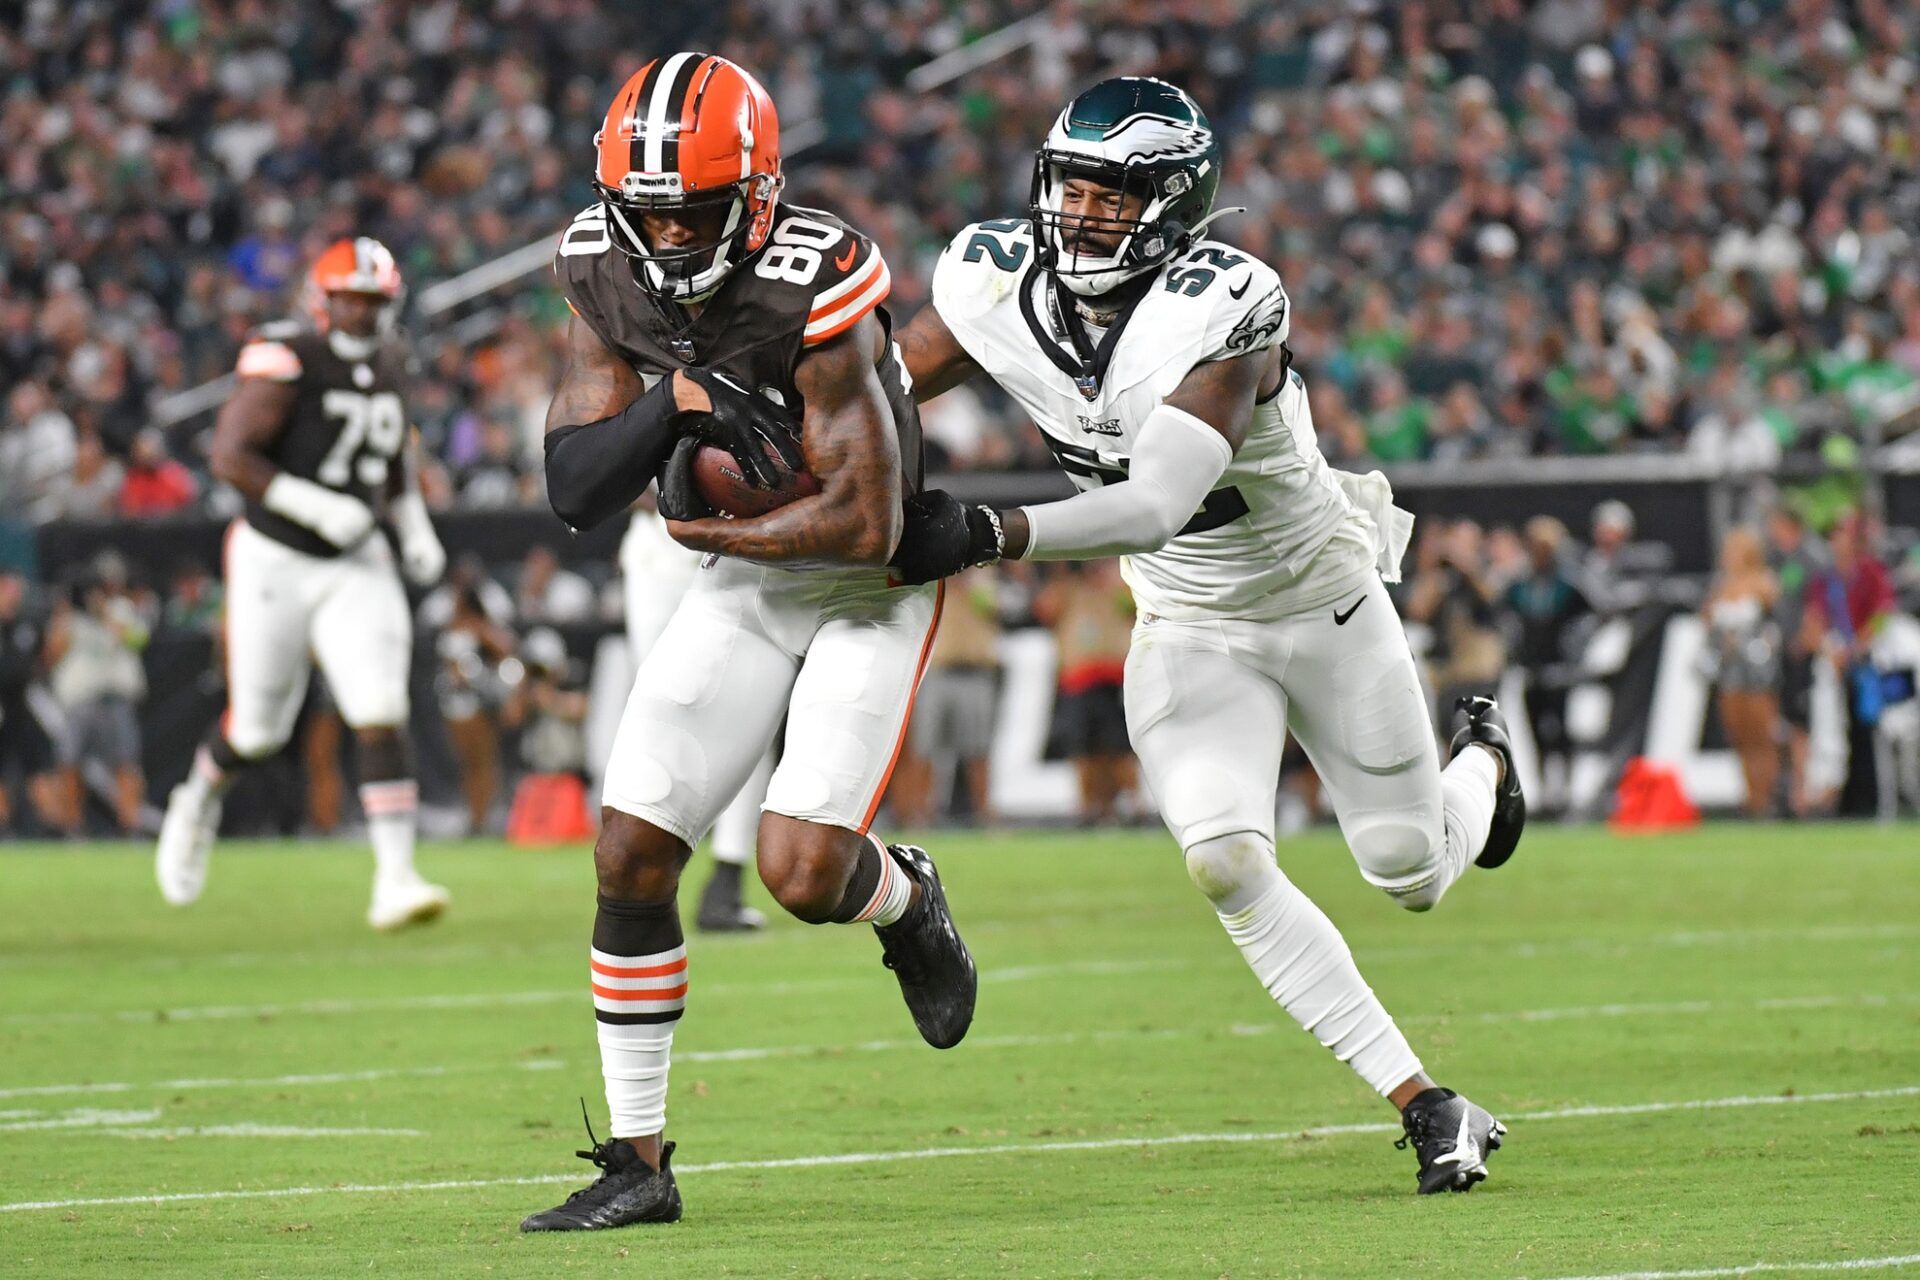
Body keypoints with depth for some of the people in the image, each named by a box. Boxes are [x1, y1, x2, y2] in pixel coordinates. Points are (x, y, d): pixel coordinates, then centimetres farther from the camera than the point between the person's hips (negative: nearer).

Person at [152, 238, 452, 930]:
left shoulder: (387, 363, 6)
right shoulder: (286, 361, -16)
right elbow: (231, 456, -22)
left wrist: (415, 525, 10)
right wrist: (317, 508, -27)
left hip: (356, 565, 4)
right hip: (276, 561, -4)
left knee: (382, 717, -12)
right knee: (258, 729, 8)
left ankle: (395, 879, -16)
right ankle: (200, 797, 42)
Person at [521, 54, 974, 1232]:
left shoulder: (816, 287, -29)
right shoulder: (607, 274, -10)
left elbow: (866, 524, -28)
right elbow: (577, 489, -11)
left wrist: (709, 528, -15)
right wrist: (673, 404, -28)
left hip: (868, 589, -6)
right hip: (744, 589, 6)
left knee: (803, 871, -18)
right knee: (630, 855, -4)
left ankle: (907, 900, 21)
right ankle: (639, 1165, 6)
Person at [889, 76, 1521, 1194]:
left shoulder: (1223, 312, -34)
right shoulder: (1002, 284, -17)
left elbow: (1153, 507, -43)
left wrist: (987, 537, -52)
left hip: (1323, 604, -4)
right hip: (1190, 629, 4)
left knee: (1413, 873, 10)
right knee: (1224, 860, -19)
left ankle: (1484, 760, 49)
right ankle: (1426, 1104, -9)